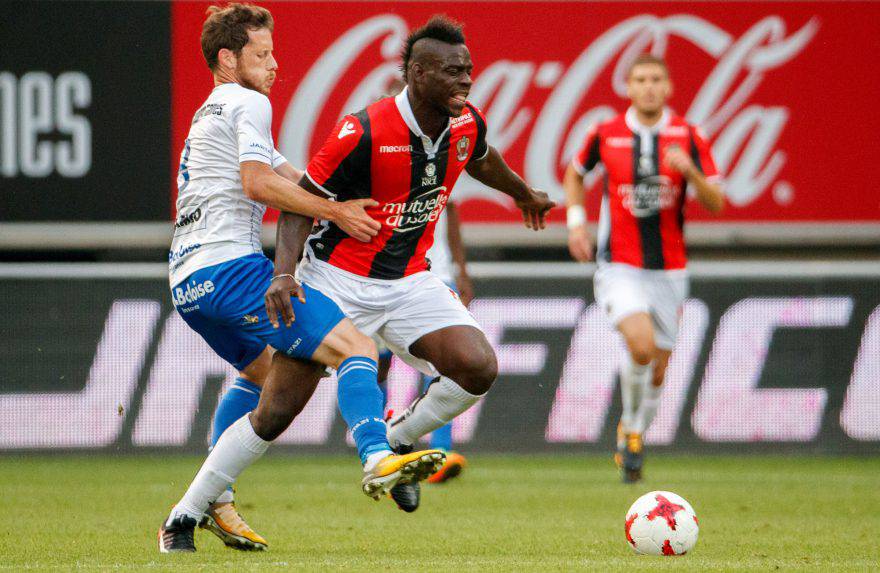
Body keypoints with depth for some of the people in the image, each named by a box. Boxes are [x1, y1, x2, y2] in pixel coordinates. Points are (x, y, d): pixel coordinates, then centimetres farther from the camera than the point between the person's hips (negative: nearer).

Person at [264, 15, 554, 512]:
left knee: (479, 368, -16)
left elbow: (481, 159, 23)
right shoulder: (365, 132, -23)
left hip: (410, 281, 5)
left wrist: (523, 193, 41)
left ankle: (397, 441, 10)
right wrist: (284, 273, -30)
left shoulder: (467, 125, -4)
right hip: (337, 280, -5)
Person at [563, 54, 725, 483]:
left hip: (669, 269, 2)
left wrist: (690, 171, -25)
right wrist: (576, 221, 4)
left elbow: (715, 203, -7)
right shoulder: (606, 135, -1)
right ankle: (630, 423, -1)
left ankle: (633, 438, 31)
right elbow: (574, 173, 18)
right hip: (619, 266, -2)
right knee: (642, 345, -25)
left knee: (657, 370, 7)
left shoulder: (687, 138, -2)